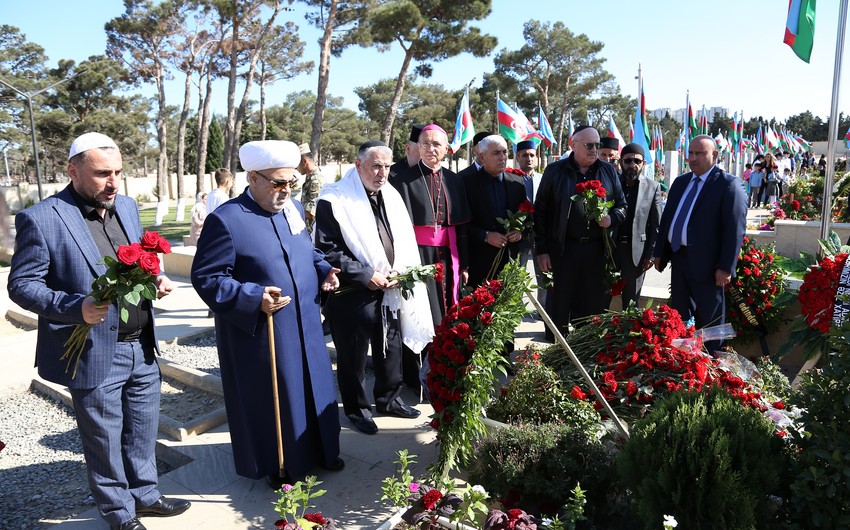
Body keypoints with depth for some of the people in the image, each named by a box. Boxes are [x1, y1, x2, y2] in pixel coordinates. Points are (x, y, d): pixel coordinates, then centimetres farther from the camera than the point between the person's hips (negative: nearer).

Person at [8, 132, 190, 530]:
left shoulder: (127, 206, 6)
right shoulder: (40, 219, -14)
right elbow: (21, 285, -12)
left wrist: (155, 279, -4)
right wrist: (76, 308, -28)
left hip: (142, 348, 6)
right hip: (94, 355, -6)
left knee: (143, 432, 21)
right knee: (105, 442, 13)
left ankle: (144, 495, 42)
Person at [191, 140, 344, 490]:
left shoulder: (294, 208, 6)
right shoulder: (225, 220, -17)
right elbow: (206, 278, -16)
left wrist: (324, 271, 1)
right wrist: (255, 298, -26)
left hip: (304, 326, 7)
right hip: (259, 333, -7)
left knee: (313, 389, 19)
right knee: (270, 400, 9)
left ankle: (319, 450, 40)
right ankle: (276, 466, 30)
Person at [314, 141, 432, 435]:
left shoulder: (392, 196, 8)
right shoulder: (334, 200, -14)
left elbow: (405, 242, 14)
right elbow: (328, 251, -16)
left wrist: (400, 271, -4)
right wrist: (367, 276, -17)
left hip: (390, 290, 6)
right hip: (352, 295, -6)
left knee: (391, 349, 19)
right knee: (353, 356, 9)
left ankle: (389, 398, 39)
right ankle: (357, 409, 28)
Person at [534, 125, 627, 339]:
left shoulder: (608, 171, 9)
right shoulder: (555, 171, 1)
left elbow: (622, 205, 16)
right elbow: (540, 212, 1)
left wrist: (612, 218, -8)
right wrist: (541, 249, -4)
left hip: (598, 249, 3)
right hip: (564, 248, -2)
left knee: (595, 304, 9)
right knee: (561, 304, 4)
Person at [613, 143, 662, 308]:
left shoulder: (652, 187, 3)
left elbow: (656, 225, 3)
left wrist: (651, 254, -3)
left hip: (637, 251, 0)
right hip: (609, 247, 0)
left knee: (631, 300, 9)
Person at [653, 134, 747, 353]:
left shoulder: (729, 184, -8)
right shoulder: (680, 182, 13)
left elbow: (735, 228, -14)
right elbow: (666, 218, 17)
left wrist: (726, 267, -18)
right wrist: (659, 253, 12)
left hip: (706, 263, -7)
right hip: (678, 258, 7)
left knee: (708, 320, 5)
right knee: (679, 316, 16)